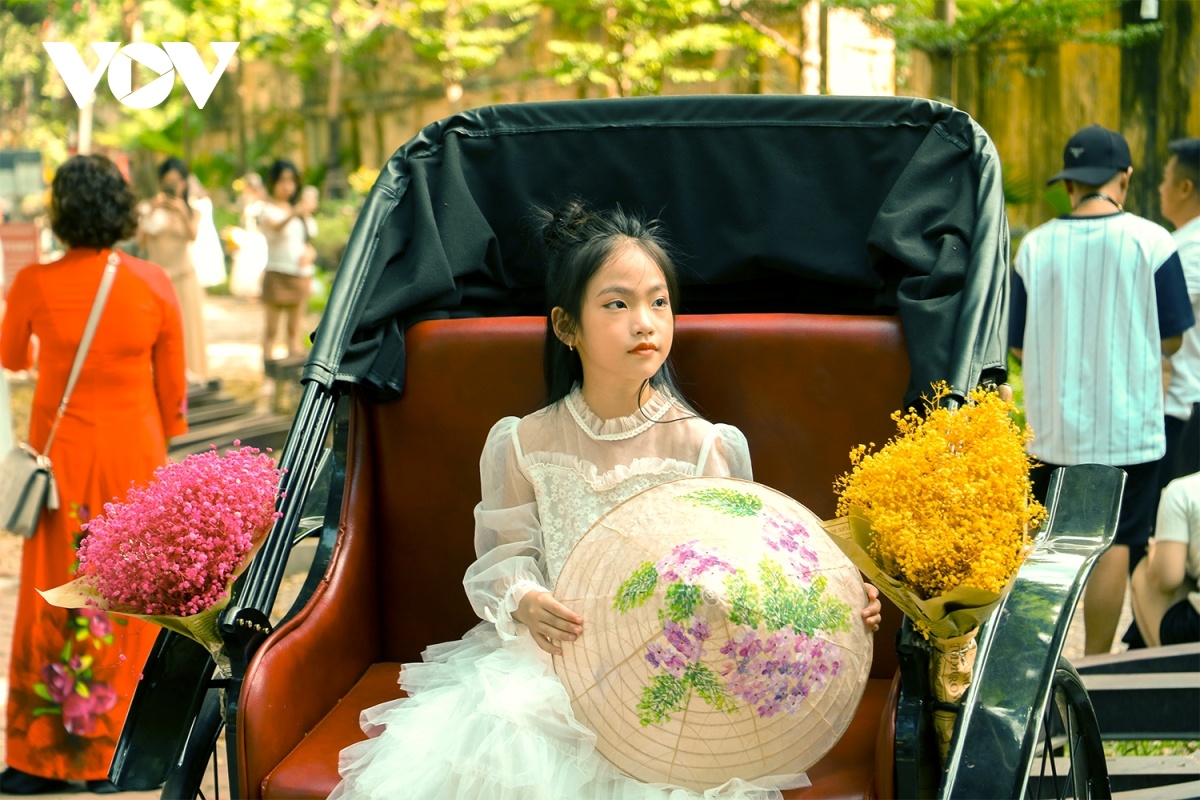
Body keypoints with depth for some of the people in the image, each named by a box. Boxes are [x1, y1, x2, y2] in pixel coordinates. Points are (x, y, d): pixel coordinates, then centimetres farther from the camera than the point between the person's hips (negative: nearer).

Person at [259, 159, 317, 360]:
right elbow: (277, 226, -31)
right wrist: (295, 212, -51)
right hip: (278, 273, -6)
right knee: (272, 329, -5)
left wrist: (310, 253, -5)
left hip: (301, 274, 6)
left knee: (294, 329, 9)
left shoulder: (300, 207, 13)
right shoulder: (269, 209, -7)